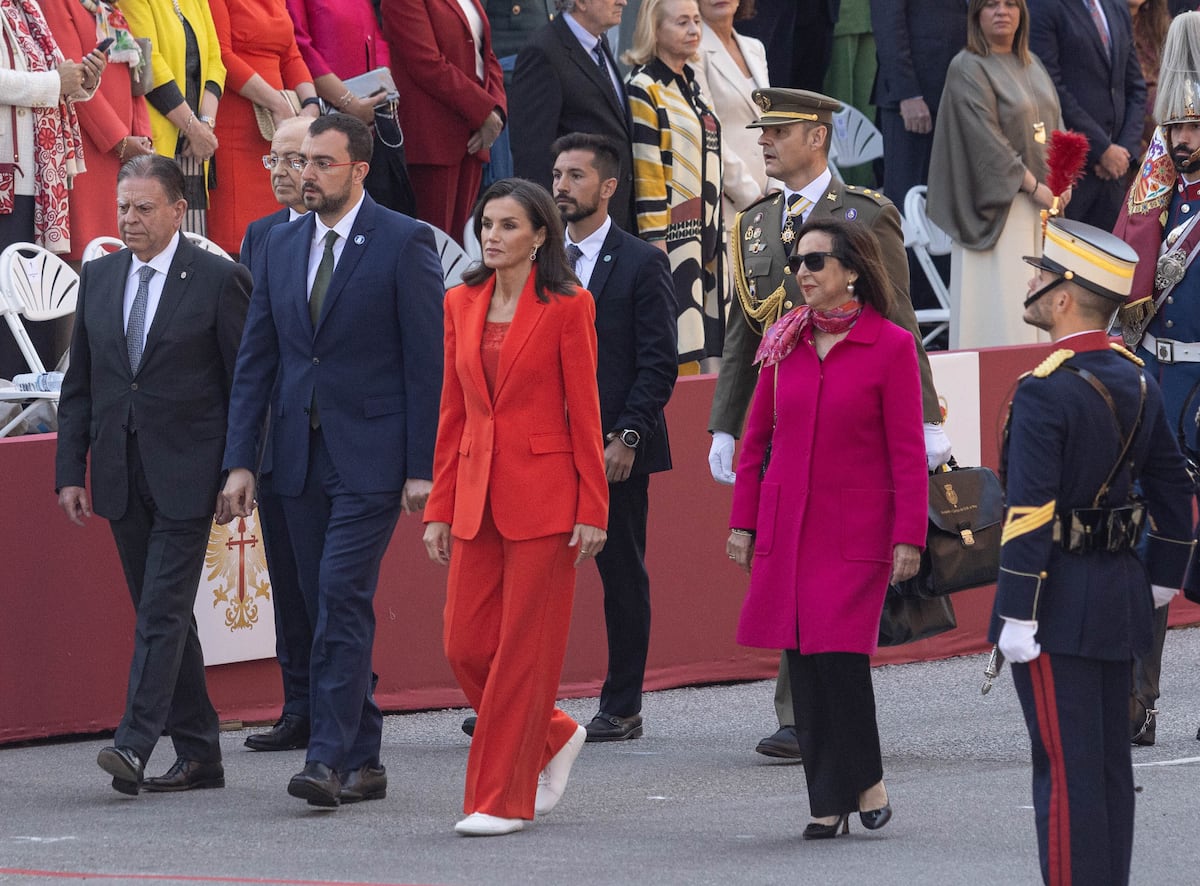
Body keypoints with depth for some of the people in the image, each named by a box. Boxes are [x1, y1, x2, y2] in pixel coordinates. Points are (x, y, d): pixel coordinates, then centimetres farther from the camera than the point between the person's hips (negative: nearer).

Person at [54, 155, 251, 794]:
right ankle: (197, 755, 14)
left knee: (163, 609, -12)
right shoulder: (98, 278, 11)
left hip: (185, 475, -6)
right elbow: (79, 386, 13)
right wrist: (70, 472, 6)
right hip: (121, 475, 6)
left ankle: (134, 744, -18)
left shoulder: (219, 280, -4)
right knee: (160, 613, 9)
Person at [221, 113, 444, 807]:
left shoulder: (405, 242, -5)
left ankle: (330, 758, -17)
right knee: (329, 607, 8)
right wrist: (241, 459, 5)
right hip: (302, 456, 6)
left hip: (370, 456, -6)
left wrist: (422, 467, -12)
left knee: (343, 595, -15)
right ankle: (362, 762, 15)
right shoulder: (282, 246, 12)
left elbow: (428, 360, -7)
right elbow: (257, 359, 12)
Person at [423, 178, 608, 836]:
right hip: (477, 494, 6)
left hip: (543, 497, -6)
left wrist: (592, 510, -9)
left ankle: (503, 799, 3)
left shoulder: (567, 307, -5)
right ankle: (555, 738, 27)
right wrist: (440, 507, 9)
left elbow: (585, 413, -6)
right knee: (466, 646, 3)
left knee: (525, 648, -3)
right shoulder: (462, 305, 10)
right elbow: (452, 413, 13)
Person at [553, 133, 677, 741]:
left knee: (623, 576, 3)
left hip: (615, 448, -4)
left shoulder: (641, 264, -2)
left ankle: (622, 708, 8)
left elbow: (658, 364, -7)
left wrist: (627, 437, -15)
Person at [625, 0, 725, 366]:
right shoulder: (644, 89, -9)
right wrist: (657, 244, -17)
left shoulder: (689, 84, 16)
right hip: (672, 232, -8)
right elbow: (646, 174, -13)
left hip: (702, 234, 8)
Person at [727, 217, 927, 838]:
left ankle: (860, 780, 6)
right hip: (787, 525, 4)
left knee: (839, 653, -13)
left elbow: (908, 453, -4)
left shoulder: (890, 346, -4)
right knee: (802, 659, 1)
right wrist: (743, 522, 10)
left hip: (855, 529, -4)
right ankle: (832, 797, 9)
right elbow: (757, 438, 13)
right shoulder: (784, 342, 8)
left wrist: (908, 536, -8)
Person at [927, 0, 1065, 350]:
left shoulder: (1031, 65, 15)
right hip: (999, 204, -7)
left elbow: (1055, 124, 15)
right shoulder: (968, 68, -8)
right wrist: (1034, 187, -17)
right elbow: (986, 138, -15)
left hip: (1042, 201, 7)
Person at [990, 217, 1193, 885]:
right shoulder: (1138, 381, 6)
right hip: (1120, 596, 8)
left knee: (1065, 766, -4)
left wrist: (1018, 616, -18)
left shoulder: (1046, 391, -18)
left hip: (1060, 602, -8)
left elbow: (1030, 515, -20)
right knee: (1109, 761, 13)